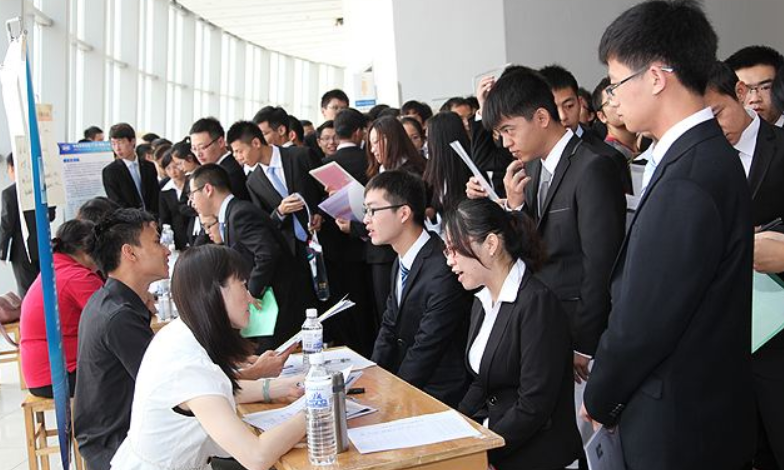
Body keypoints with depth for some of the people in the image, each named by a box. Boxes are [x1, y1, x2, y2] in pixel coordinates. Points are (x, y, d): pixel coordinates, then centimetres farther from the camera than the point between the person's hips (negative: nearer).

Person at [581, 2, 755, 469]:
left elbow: (642, 321, -24)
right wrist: (605, 374, 9)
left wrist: (600, 399, -6)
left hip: (679, 429, -8)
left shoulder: (687, 181, -28)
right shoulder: (709, 154, 3)